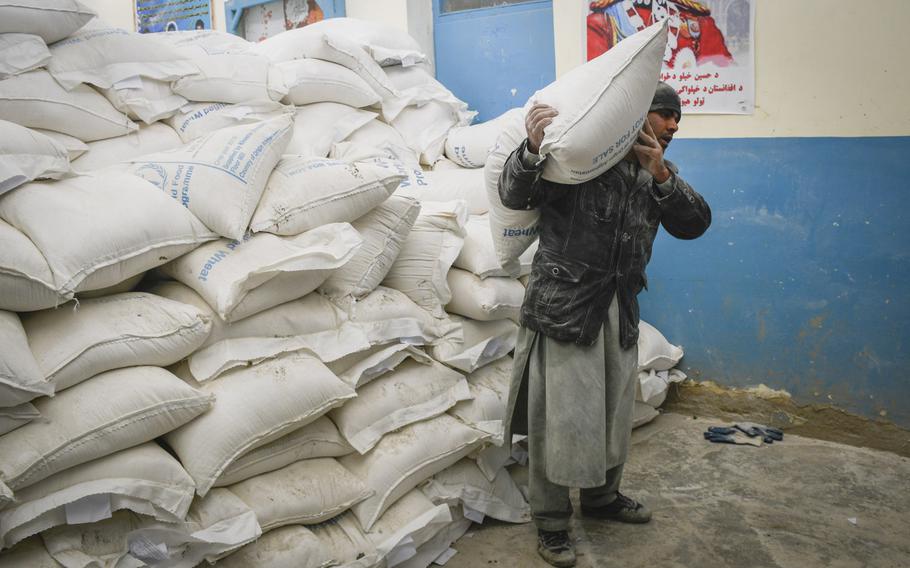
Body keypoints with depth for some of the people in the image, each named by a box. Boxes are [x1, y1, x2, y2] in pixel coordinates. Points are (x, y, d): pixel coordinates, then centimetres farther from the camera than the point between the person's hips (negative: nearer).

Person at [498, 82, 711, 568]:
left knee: (614, 409, 17)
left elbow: (694, 224, 1)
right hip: (564, 304, -7)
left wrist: (662, 176, -14)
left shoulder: (658, 171, 12)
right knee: (561, 414, -2)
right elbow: (514, 196, -14)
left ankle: (601, 496, 39)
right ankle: (551, 521, 14)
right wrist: (532, 149, -34)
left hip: (620, 309, 7)